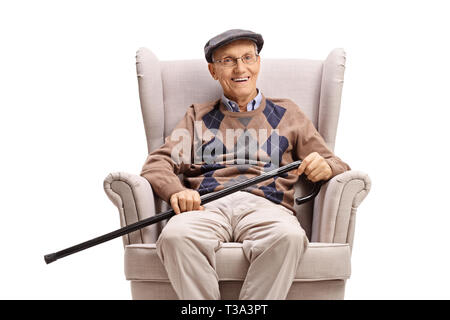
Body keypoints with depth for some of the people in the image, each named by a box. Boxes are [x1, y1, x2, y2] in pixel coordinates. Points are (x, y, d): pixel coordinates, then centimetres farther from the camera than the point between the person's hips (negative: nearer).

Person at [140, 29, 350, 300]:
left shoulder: (287, 113, 27)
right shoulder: (198, 116, 28)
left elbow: (338, 166, 22)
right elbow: (157, 163, 14)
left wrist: (325, 168, -5)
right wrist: (175, 191, -11)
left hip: (265, 206, 0)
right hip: (208, 206, 1)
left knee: (289, 237, -37)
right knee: (175, 235, -36)